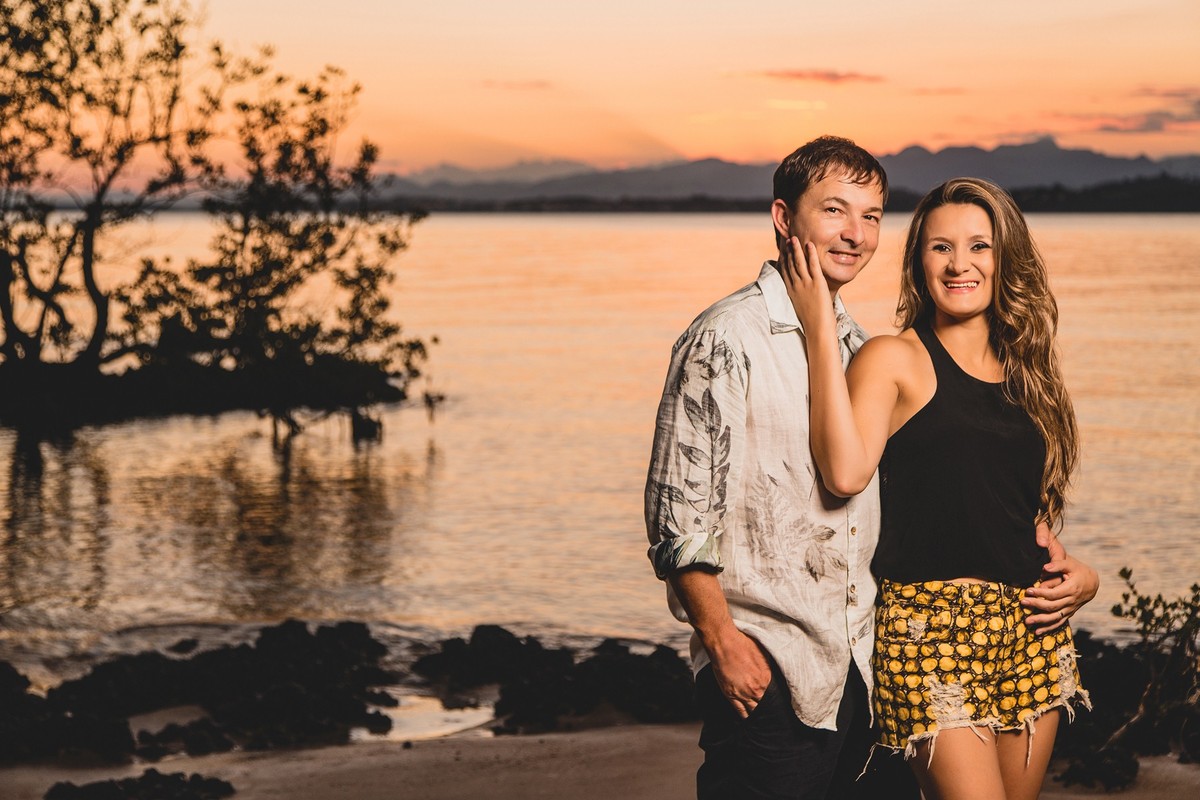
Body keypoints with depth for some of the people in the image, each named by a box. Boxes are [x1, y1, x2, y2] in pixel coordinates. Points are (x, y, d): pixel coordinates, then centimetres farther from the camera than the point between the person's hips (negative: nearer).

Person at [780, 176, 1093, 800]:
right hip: (931, 625, -6)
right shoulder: (894, 360, -3)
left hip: (1030, 630, 6)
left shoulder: (1026, 372, 14)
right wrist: (821, 331, -17)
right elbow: (846, 474, -21)